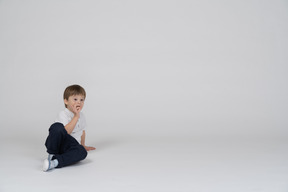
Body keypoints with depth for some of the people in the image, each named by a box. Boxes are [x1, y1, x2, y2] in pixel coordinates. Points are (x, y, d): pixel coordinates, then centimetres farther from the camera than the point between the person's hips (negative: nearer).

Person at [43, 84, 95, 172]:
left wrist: (82, 145, 31)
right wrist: (76, 116, -21)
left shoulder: (81, 116, 12)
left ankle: (56, 161, -39)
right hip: (57, 142, -5)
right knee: (57, 126, -36)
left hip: (72, 145, 5)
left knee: (82, 152, -31)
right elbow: (66, 131, -22)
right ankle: (52, 154, -19)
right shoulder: (63, 114, -8)